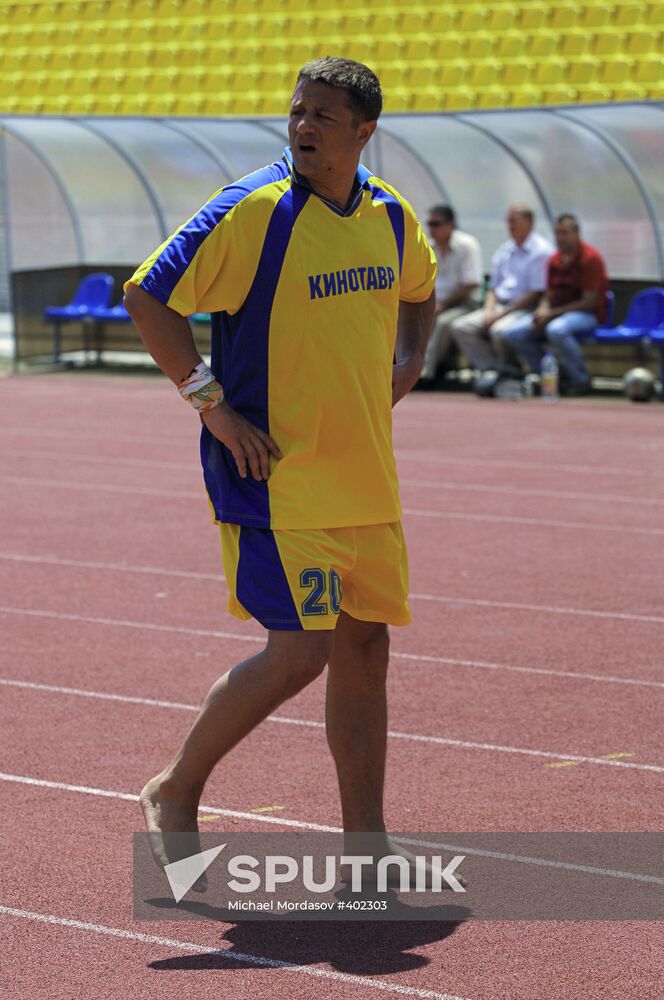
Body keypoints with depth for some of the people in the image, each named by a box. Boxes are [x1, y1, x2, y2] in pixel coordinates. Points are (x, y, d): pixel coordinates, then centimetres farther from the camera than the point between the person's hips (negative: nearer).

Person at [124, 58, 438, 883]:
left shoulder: (391, 216, 6)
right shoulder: (252, 211, -14)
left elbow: (417, 290, 27)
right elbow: (146, 298, -11)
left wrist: (403, 368, 10)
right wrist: (212, 403, -14)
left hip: (367, 481, 7)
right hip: (275, 478, -6)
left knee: (364, 647, 7)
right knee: (298, 652, -10)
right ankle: (174, 793, 12)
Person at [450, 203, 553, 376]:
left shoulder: (541, 250, -5)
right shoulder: (504, 250, 19)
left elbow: (536, 294, -11)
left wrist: (502, 313, -13)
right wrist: (489, 310, 0)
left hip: (525, 309, -8)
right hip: (499, 307, 8)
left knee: (499, 331, -36)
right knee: (461, 327, -13)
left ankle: (509, 373, -15)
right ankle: (489, 368, -18)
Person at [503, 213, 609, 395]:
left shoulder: (590, 257, -10)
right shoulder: (555, 259, 11)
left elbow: (589, 302, -15)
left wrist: (552, 313, -18)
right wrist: (542, 311, -9)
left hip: (587, 315, -7)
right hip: (556, 313, 7)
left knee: (556, 330, -40)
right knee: (514, 333, -12)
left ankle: (580, 380, -18)